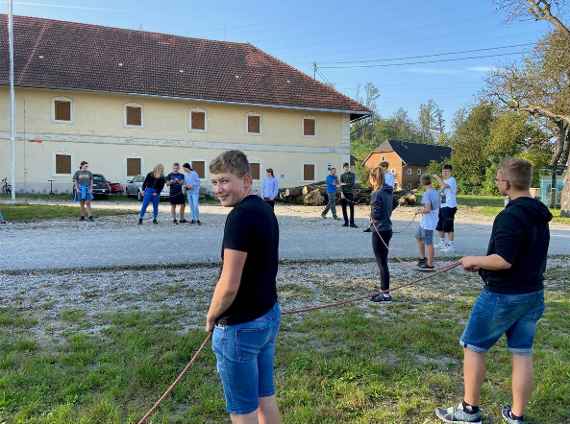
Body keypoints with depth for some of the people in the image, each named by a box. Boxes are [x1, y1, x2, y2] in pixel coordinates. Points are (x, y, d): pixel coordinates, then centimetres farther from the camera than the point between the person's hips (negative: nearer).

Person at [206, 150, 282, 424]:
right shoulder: (264, 209, 6)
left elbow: (229, 285, -25)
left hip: (241, 326, -9)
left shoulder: (240, 216, -23)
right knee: (265, 398, 21)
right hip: (269, 315, 9)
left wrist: (211, 318, -6)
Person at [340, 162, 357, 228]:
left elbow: (353, 183, -5)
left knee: (351, 208, -5)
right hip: (343, 193, 2)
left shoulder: (352, 174, 5)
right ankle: (346, 222, 12)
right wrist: (342, 193, -10)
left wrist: (345, 184, -8)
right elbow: (341, 185, 1)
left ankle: (352, 223, -2)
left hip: (350, 193, -2)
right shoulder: (342, 175, 10)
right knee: (344, 208, 3)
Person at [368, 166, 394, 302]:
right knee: (383, 262, 16)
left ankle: (386, 294, 7)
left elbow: (376, 214, -21)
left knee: (382, 263, -1)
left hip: (379, 231, -9)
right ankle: (384, 291, 25)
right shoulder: (388, 192, 8)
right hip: (387, 229, 9)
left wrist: (371, 216, -1)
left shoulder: (376, 194, -18)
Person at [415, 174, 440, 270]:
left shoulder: (427, 194, -19)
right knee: (418, 237, 23)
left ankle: (429, 265, 9)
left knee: (428, 243, 0)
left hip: (428, 223, -10)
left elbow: (427, 209, -25)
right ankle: (422, 258, 32)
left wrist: (420, 211, -7)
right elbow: (437, 207, 16)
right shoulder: (435, 192, 8)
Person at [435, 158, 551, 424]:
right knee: (522, 353, 13)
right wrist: (485, 263, 13)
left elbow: (504, 260, -27)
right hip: (533, 294, 9)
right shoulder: (540, 215, 8)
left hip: (502, 295, -8)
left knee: (473, 347, 7)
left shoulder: (510, 216, -22)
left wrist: (475, 261, -10)